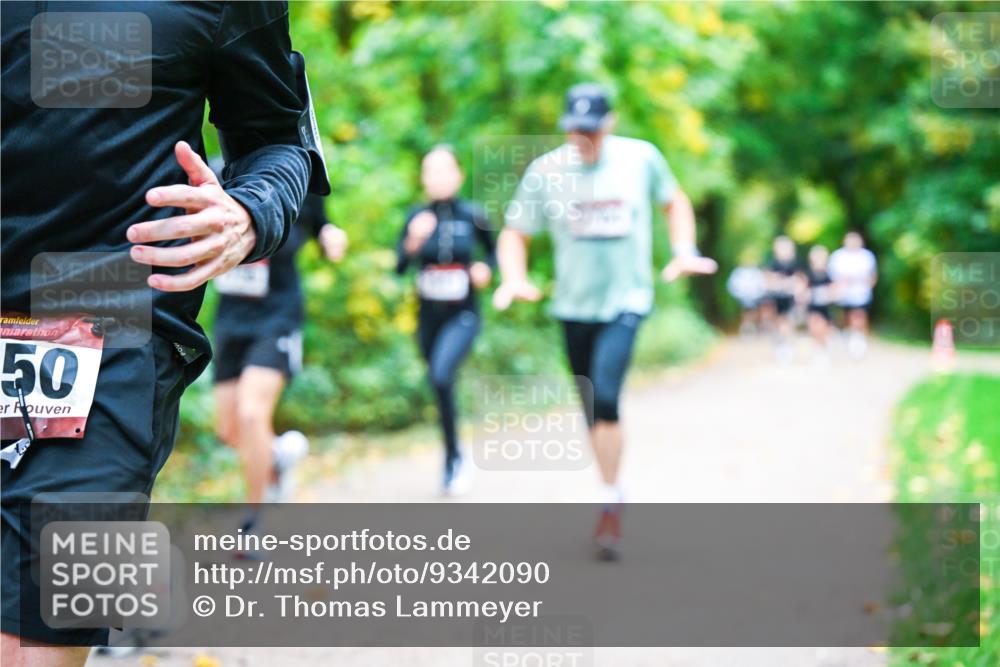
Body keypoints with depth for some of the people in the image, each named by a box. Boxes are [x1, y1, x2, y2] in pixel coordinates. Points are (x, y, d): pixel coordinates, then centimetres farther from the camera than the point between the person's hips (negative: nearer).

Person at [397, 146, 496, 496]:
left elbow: (492, 253, 10)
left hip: (462, 315, -3)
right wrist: (413, 241, -28)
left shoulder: (472, 215, -6)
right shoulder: (417, 217, -3)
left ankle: (454, 457, -11)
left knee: (441, 375, -26)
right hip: (429, 316, 3)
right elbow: (398, 267, -9)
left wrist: (486, 269, -11)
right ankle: (455, 459, 35)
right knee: (441, 385, 14)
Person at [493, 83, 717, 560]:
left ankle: (610, 504, -10)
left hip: (626, 301, -2)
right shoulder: (545, 172, -5)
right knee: (593, 411, 11)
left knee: (605, 397, -21)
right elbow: (514, 233, 2)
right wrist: (514, 280, -15)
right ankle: (612, 495, 30)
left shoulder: (641, 158, -4)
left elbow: (674, 201, 14)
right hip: (574, 305, 2)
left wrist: (684, 252, -1)